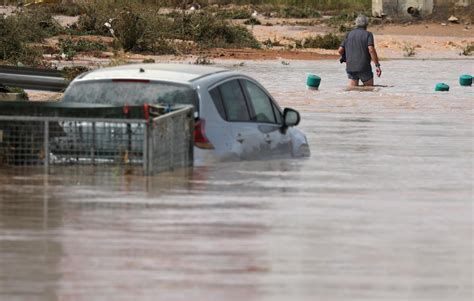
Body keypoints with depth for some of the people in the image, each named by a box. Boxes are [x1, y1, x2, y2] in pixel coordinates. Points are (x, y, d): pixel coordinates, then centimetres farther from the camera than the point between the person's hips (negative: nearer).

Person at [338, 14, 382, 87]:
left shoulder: (349, 35, 12)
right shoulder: (368, 34, -1)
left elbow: (340, 50, 8)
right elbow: (371, 50, -15)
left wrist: (345, 58, 29)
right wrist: (377, 65, -15)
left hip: (350, 67, 4)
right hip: (364, 67, -4)